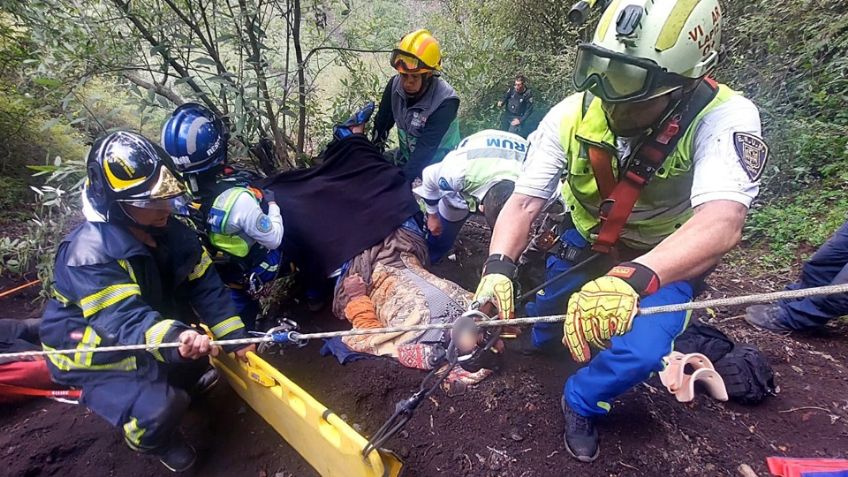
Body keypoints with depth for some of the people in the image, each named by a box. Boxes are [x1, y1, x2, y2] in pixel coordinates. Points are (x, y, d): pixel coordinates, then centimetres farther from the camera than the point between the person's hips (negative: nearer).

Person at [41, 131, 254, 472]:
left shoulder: (171, 231, -10)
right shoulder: (90, 253, -31)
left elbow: (204, 286, -9)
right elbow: (124, 320, -41)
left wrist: (235, 335, -13)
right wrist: (174, 339, -60)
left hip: (150, 338, 7)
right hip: (92, 352, -7)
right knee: (160, 408, -21)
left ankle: (186, 382, 25)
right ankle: (150, 440, 14)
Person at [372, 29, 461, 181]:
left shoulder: (445, 101, -26)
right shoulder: (395, 85, -12)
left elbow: (426, 149, -29)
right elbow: (381, 126, -2)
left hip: (437, 169, -5)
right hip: (406, 160, 5)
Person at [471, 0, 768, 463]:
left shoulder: (725, 118, -30)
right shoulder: (572, 116, -22)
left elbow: (722, 223, -44)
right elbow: (524, 202, -23)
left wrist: (632, 279, -62)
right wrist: (498, 268, -40)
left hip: (667, 259, -2)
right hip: (584, 242, 3)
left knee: (638, 353, -22)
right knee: (537, 323, 12)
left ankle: (580, 403, 11)